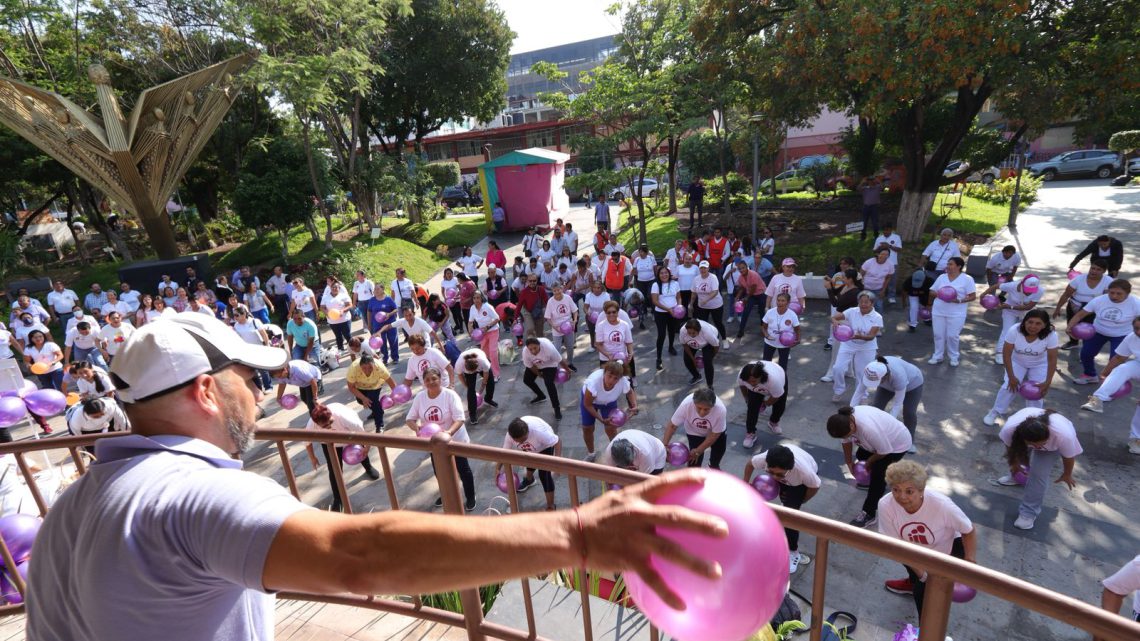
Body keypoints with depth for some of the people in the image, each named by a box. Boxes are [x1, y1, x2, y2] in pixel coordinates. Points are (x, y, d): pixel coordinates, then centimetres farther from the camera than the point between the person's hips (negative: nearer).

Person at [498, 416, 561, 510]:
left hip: (544, 447, -5)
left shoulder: (539, 431, -46)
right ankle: (529, 480, 65)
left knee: (544, 474, -13)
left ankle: (551, 506, 1)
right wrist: (497, 469, -31)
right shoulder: (509, 436, -34)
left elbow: (558, 441, -37)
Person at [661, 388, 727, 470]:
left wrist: (698, 451, -21)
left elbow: (715, 434, -24)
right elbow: (672, 425, -26)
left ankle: (714, 465, 38)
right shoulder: (686, 404, -39)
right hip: (695, 432, -1)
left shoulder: (721, 410, -40)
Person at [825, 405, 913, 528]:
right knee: (860, 455, 21)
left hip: (898, 444, -8)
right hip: (881, 439, 8)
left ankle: (869, 514, -4)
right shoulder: (844, 420, -22)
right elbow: (846, 442, -4)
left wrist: (869, 462, -11)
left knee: (877, 472, -13)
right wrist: (849, 462, 5)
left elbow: (884, 451, -28)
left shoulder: (869, 428, -45)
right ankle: (871, 482, 50)